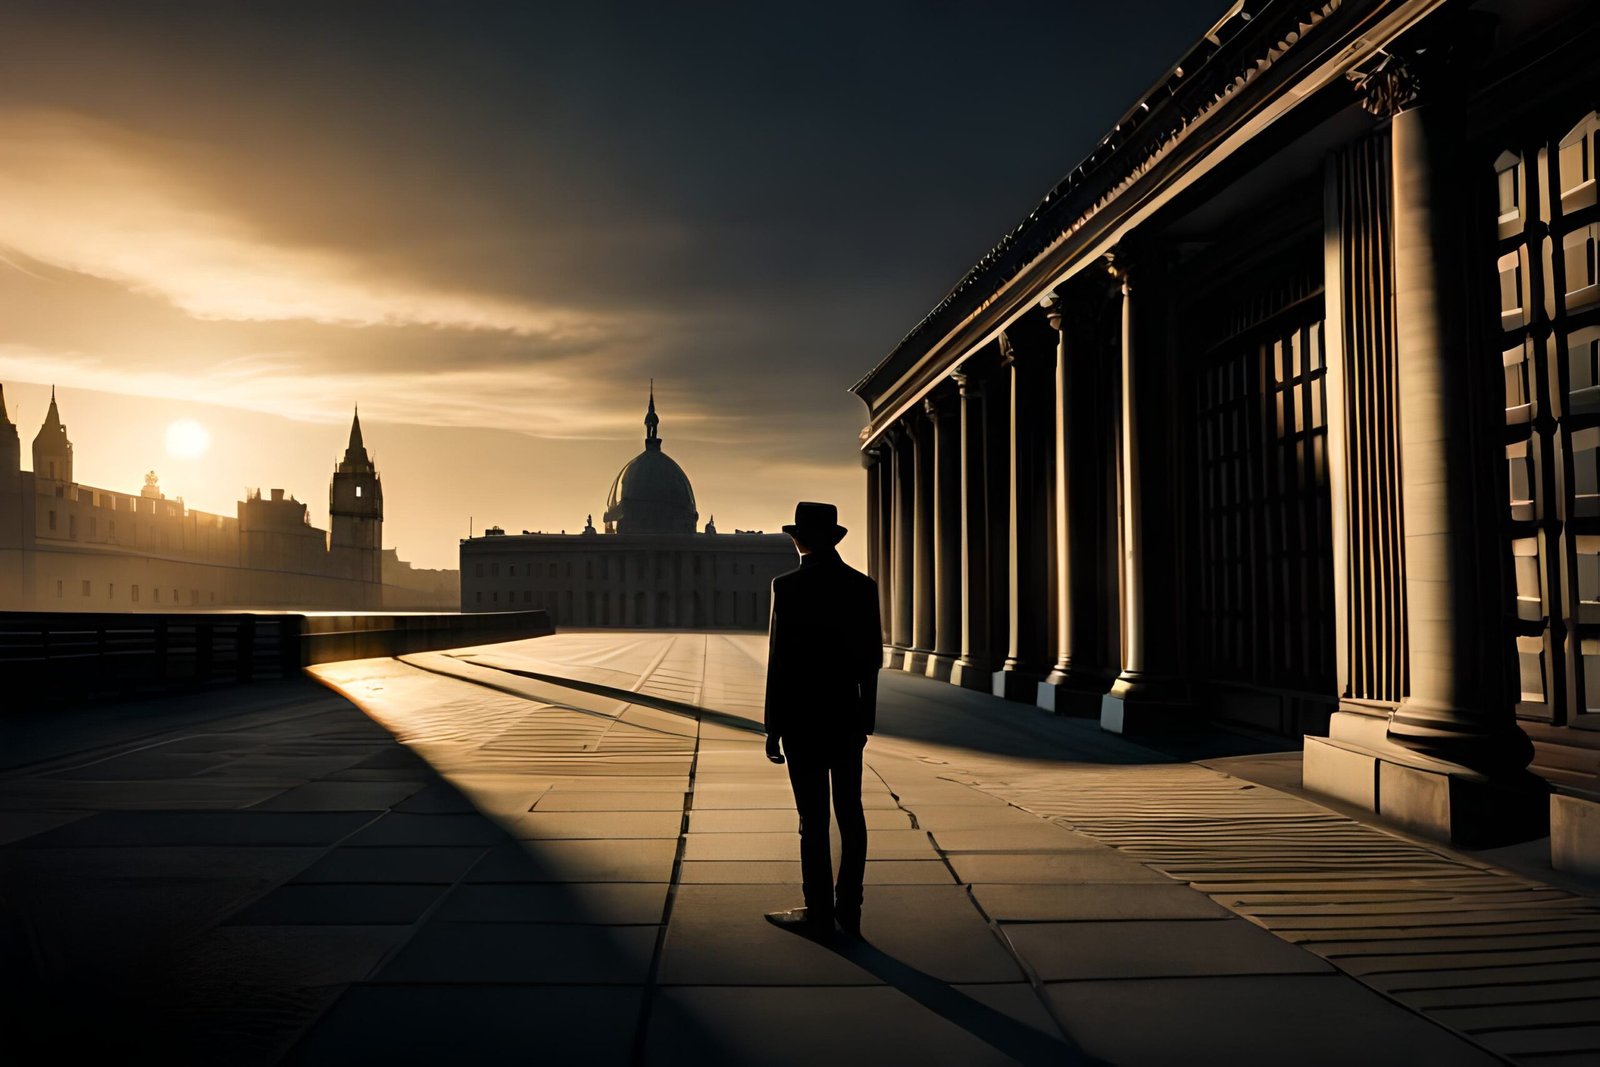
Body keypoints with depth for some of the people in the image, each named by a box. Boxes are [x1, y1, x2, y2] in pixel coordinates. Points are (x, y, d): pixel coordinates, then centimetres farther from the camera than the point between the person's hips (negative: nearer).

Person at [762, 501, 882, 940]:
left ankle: (819, 913, 11)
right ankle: (849, 911, 18)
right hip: (848, 719, 5)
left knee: (814, 819, 2)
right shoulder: (863, 586, 2)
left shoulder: (789, 586, -13)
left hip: (803, 720, -5)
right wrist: (865, 719, 15)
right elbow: (871, 660, 5)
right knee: (850, 814, 11)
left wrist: (773, 728, -6)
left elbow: (779, 661, -13)